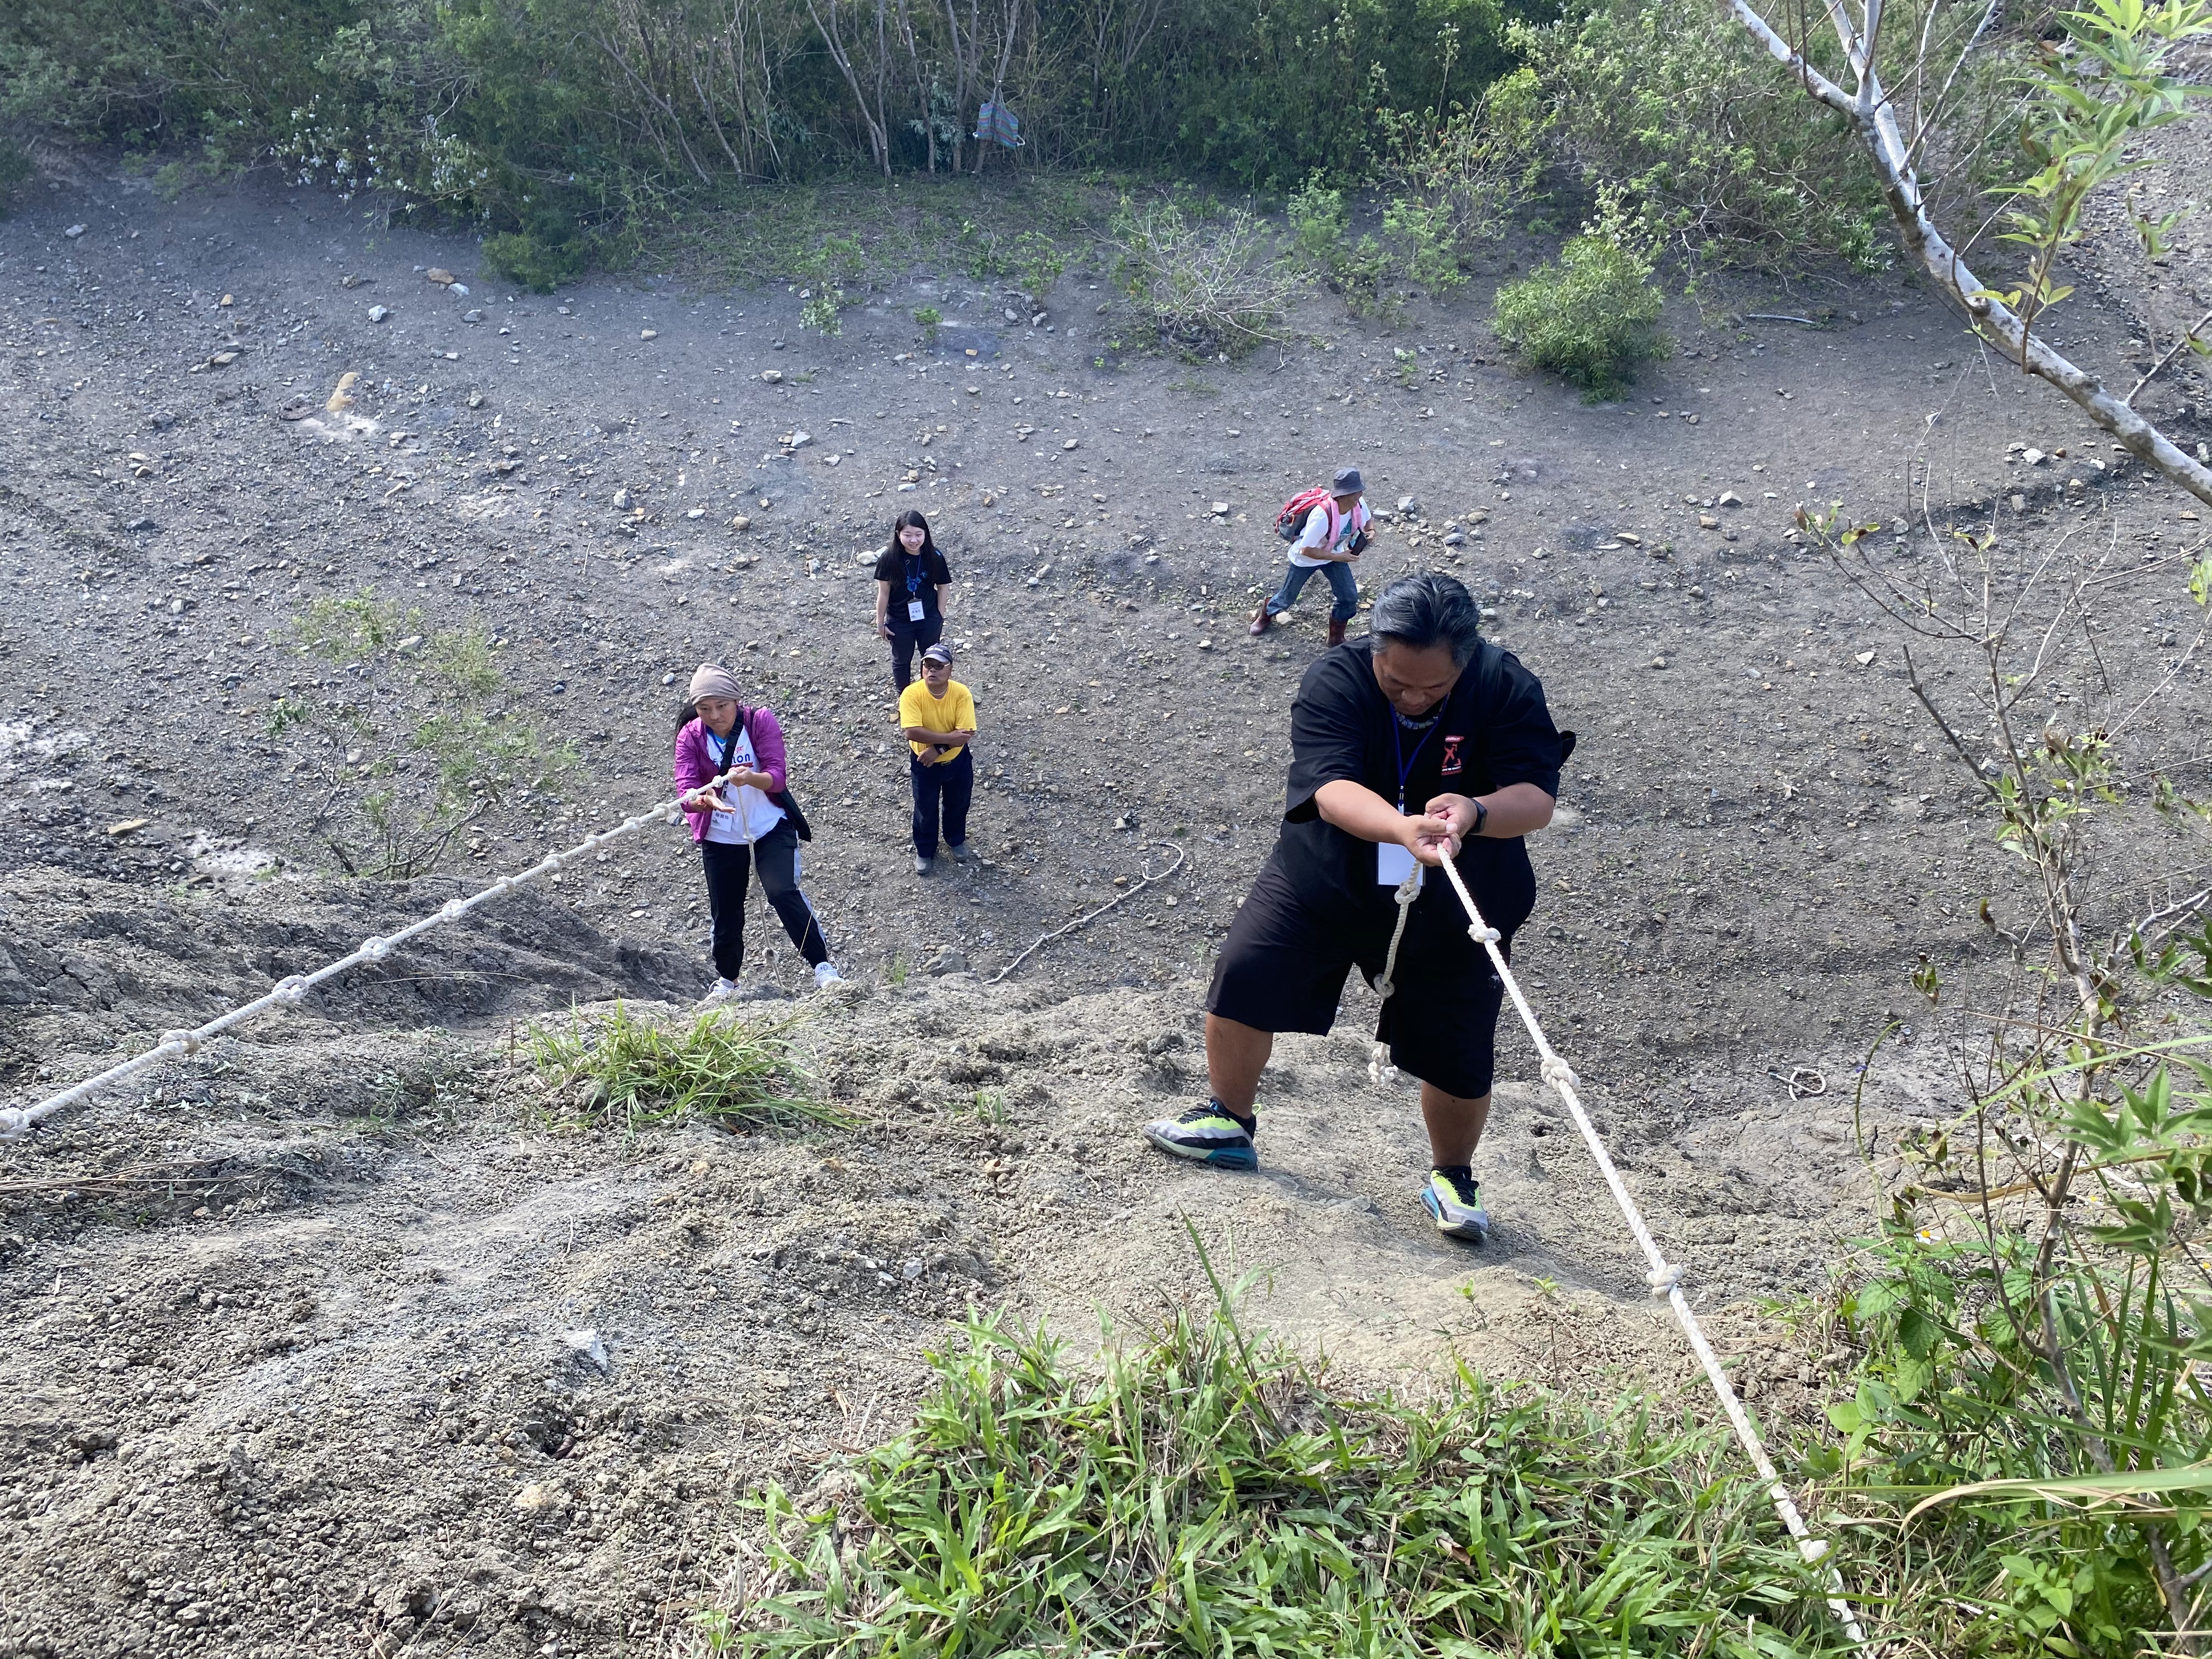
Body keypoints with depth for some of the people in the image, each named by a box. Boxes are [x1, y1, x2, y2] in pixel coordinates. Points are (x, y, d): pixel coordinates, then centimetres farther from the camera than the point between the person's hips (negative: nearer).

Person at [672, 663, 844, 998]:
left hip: (772, 827, -2)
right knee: (726, 913, 12)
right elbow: (686, 793, -19)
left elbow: (778, 777, -21)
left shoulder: (760, 720, -14)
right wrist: (706, 799, -43)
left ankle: (823, 967, -16)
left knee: (783, 893, -24)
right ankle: (726, 981, 37)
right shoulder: (690, 736, -10)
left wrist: (750, 778, -43)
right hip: (720, 838, 2)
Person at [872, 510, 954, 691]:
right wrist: (880, 622, -4)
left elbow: (943, 587, -5)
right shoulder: (889, 558, -21)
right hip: (899, 621, -1)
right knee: (902, 661, 20)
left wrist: (940, 617, 1)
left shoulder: (935, 557, -18)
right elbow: (884, 592, -11)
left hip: (929, 619, 1)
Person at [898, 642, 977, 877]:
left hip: (958, 762, 1)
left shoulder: (962, 694, -22)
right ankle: (924, 851, 43)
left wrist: (938, 749, -32)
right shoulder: (911, 694, -25)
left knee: (958, 805, 24)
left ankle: (956, 841, 52)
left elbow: (966, 734, -25)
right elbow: (912, 732, -34)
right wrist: (949, 737, -35)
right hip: (924, 764, -1)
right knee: (926, 810, 18)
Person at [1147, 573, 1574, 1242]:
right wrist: (1403, 828, -52)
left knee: (1460, 1057, 0)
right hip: (1324, 878, 1)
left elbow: (1537, 798, -23)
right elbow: (1331, 788, -32)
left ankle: (1451, 1176, 30)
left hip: (1449, 907, 0)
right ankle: (1230, 1123, 15)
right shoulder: (1336, 679, -20)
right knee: (1243, 973, -9)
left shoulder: (1507, 689, -17)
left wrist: (1473, 813, -45)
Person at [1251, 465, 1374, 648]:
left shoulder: (1359, 504, -23)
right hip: (1306, 558, -5)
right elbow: (1307, 550, -34)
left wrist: (1371, 532, -20)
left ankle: (1336, 637, 22)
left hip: (1335, 553, 5)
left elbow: (1368, 520, 3)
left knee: (1350, 596, -1)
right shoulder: (1323, 514, -43)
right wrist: (1338, 557, -31)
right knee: (1288, 597, 16)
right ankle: (1265, 615, 50)